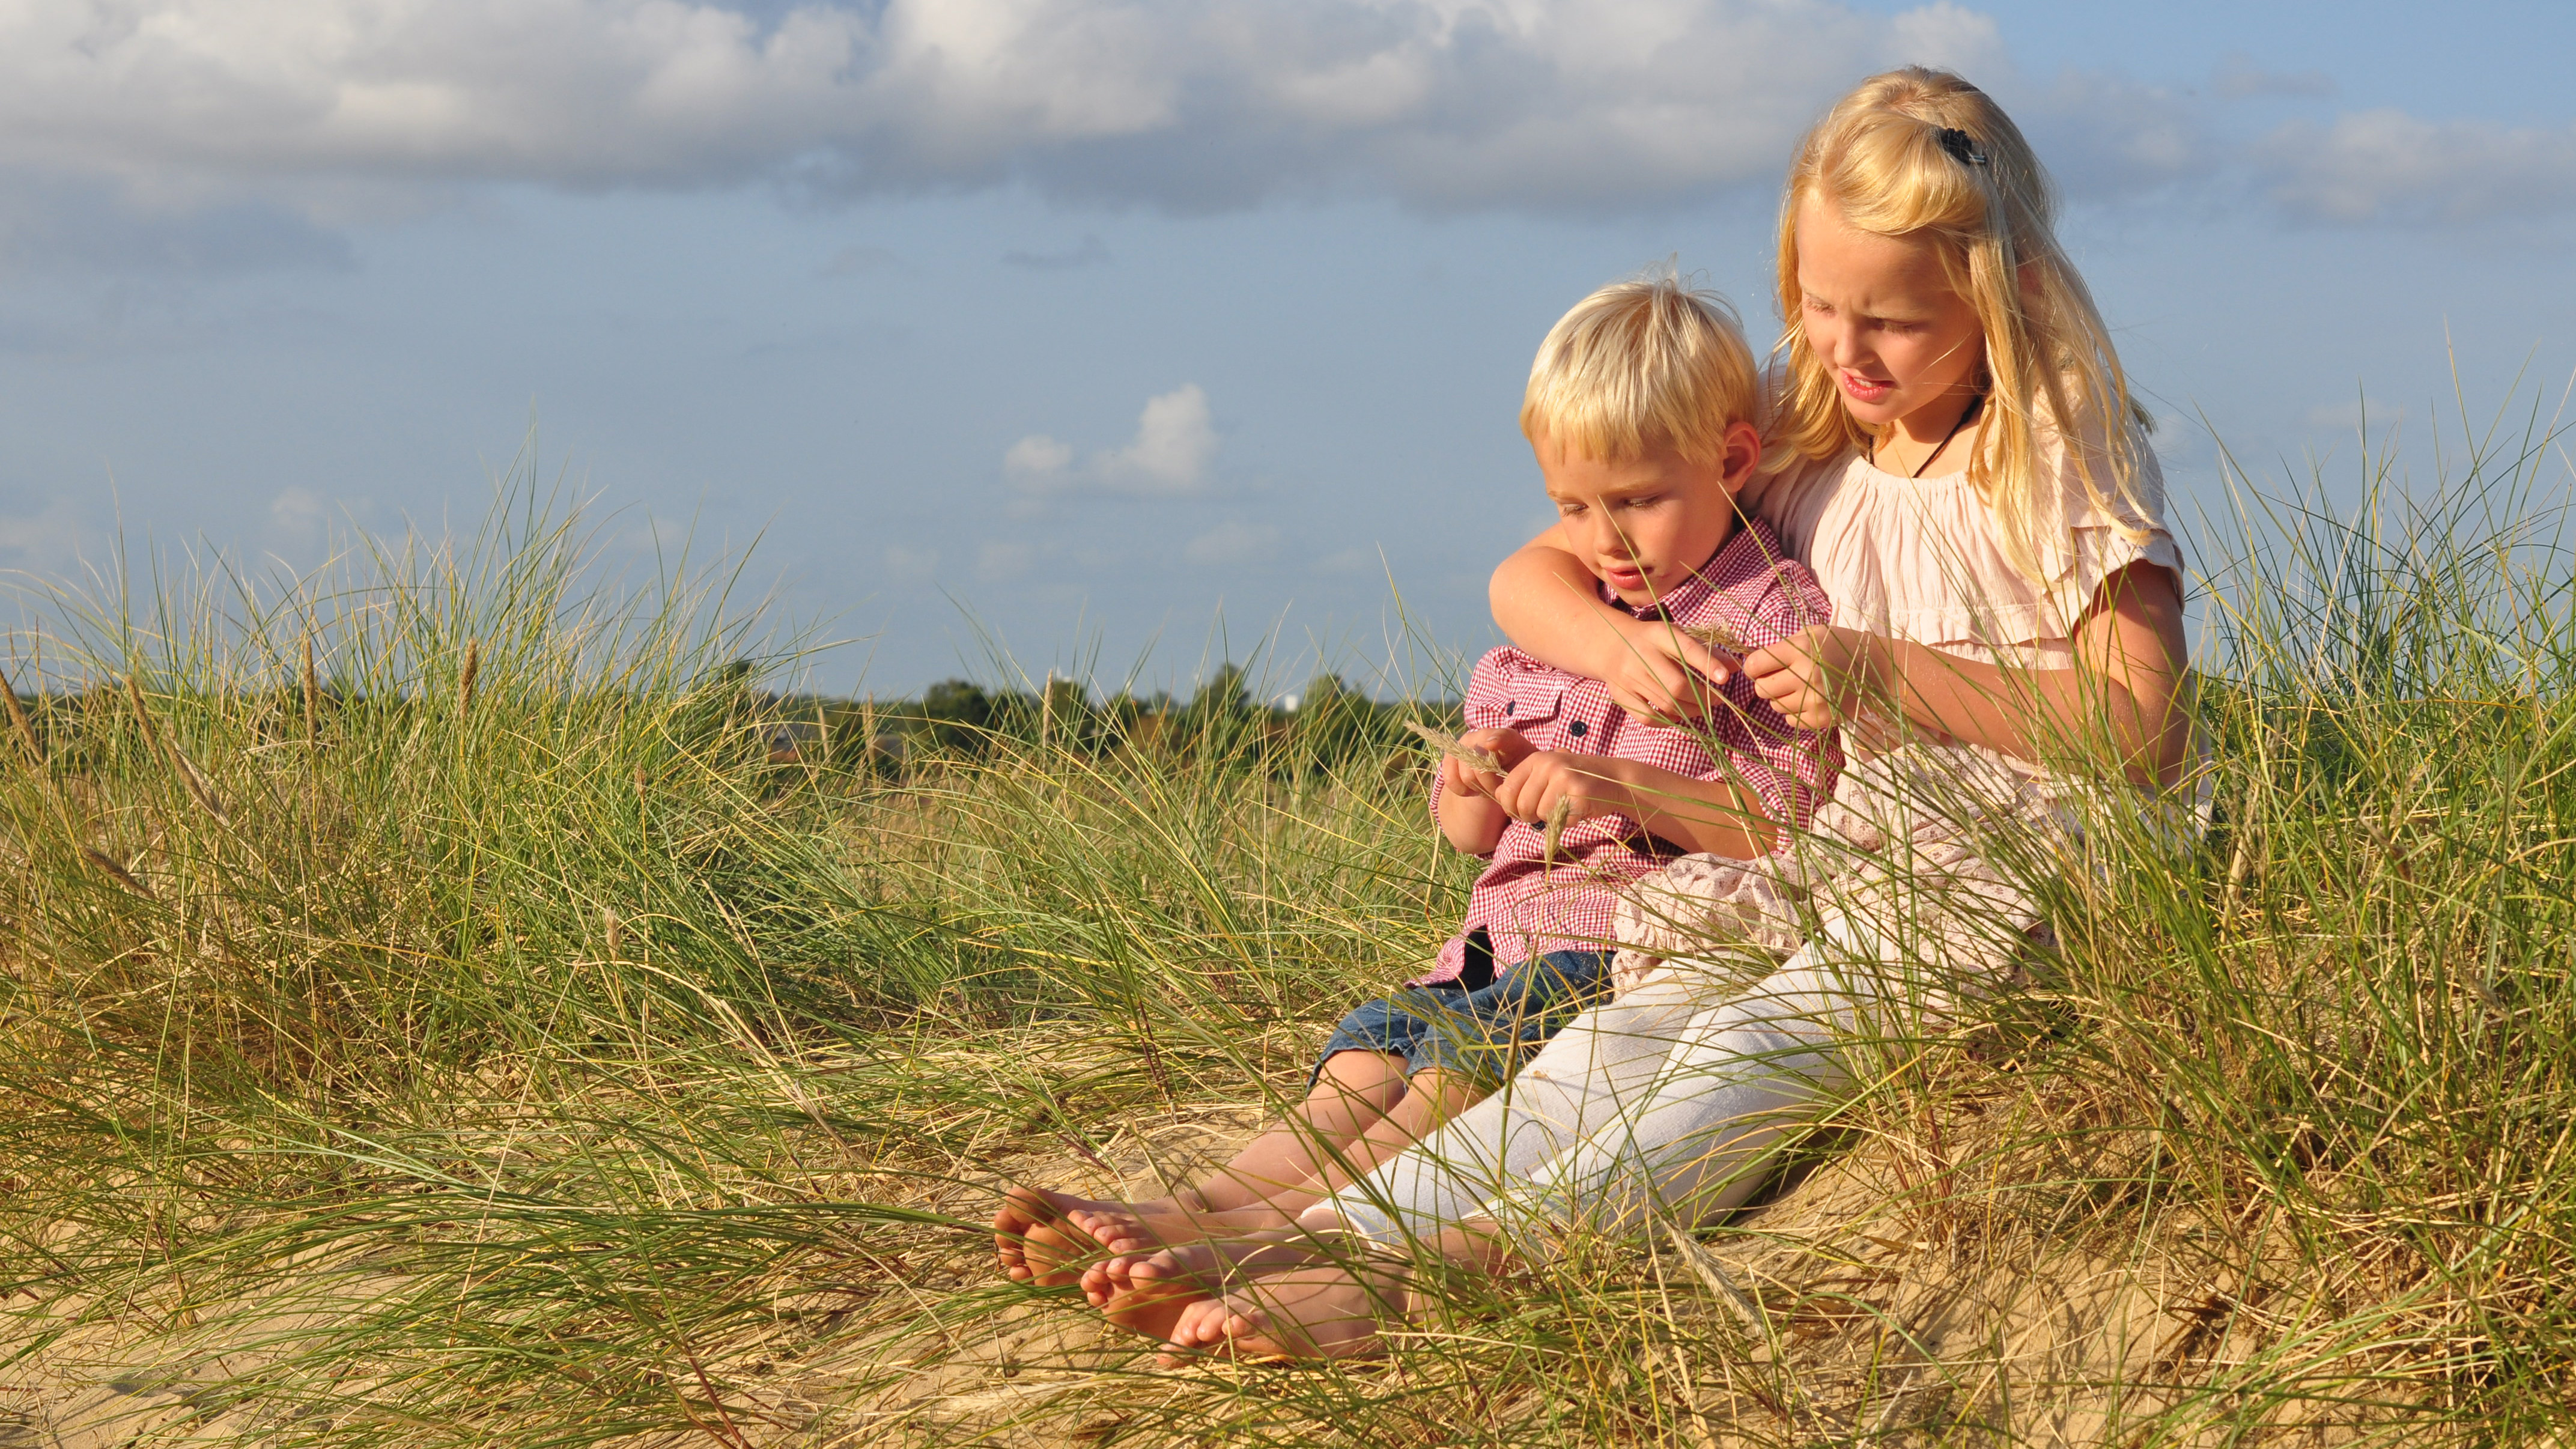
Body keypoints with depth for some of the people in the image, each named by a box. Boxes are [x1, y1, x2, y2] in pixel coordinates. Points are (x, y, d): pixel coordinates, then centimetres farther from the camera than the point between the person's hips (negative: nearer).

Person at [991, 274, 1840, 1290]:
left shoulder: (1774, 617, -2)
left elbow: (1808, 822, -14)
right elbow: (1470, 836, 26)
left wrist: (1625, 788, -22)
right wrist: (1473, 791, 0)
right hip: (1509, 941, 7)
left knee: (1471, 1054, -28)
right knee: (1370, 1053, -18)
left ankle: (1269, 1226, -42)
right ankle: (1187, 1213, -37)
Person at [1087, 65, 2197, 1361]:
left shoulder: (2065, 460, -2)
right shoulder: (1797, 443, 15)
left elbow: (2146, 734, -10)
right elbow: (1528, 575, 17)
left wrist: (1887, 670, -16)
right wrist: (1614, 645, -8)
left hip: (2022, 863, -5)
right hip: (1852, 854, 5)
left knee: (1753, 1048, -33)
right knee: (1635, 1026, -25)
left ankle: (1424, 1265, -54)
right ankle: (1321, 1239, -46)